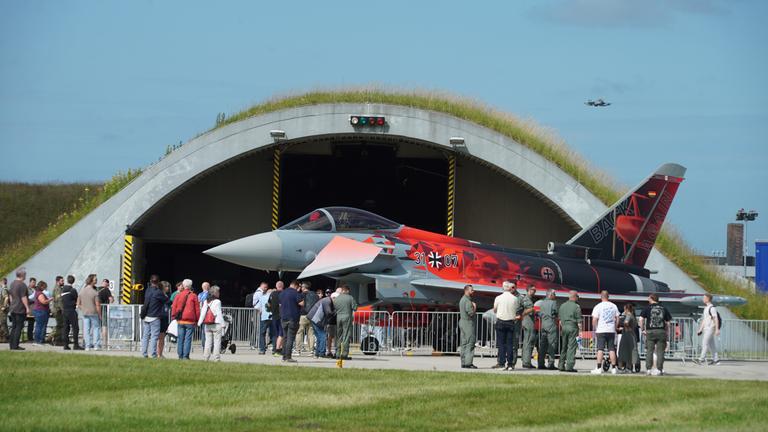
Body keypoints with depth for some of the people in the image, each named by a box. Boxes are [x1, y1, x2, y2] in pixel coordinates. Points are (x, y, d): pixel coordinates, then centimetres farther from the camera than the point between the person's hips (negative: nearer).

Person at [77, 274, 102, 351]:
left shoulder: (81, 291, 2)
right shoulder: (95, 293, -14)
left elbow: (78, 303, 6)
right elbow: (97, 305, -14)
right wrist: (100, 315, -4)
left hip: (85, 313, 4)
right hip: (94, 313, -4)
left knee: (86, 330, 6)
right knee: (96, 328, 7)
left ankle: (87, 346, 5)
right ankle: (96, 345, 1)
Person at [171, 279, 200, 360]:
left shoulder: (178, 296, 5)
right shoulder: (193, 296, -3)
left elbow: (174, 307, 6)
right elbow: (197, 309, -1)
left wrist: (174, 317, 16)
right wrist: (197, 320, 7)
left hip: (180, 321, 3)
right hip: (190, 321, -3)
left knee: (180, 338, 8)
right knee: (188, 339, -2)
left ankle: (180, 356, 9)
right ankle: (185, 356, -6)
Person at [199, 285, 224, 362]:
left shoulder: (206, 301, 6)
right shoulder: (217, 302, -10)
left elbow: (203, 312, 6)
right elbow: (219, 313, -11)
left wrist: (199, 322, 9)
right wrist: (222, 323, -7)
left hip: (207, 325, 5)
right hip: (216, 324, -5)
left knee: (208, 341, 10)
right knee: (217, 341, -1)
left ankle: (206, 357, 7)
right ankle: (216, 357, -5)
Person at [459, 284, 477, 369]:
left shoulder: (462, 299, 16)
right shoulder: (468, 301, -16)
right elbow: (471, 313, -21)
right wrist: (475, 307, -4)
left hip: (462, 321, 10)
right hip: (468, 322, -10)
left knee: (464, 343, 10)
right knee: (470, 343, -9)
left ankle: (463, 363, 12)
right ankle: (468, 363, -13)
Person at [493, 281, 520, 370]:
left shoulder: (498, 298, -4)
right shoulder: (514, 299, -3)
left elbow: (494, 310, 8)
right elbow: (516, 312, 3)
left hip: (500, 322, -1)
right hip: (511, 322, 1)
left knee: (501, 344, 2)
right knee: (510, 344, 4)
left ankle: (502, 363, -4)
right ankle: (510, 364, 1)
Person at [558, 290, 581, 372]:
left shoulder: (562, 306, 12)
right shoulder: (576, 307, -6)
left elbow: (560, 319, 16)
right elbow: (579, 321, -8)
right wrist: (580, 330, -4)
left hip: (564, 327, 6)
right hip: (573, 327, -6)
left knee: (564, 347, 11)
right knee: (571, 347, -5)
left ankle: (561, 365, 11)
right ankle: (569, 366, -10)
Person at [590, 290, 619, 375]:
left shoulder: (598, 307, -5)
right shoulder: (614, 306, 7)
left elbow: (594, 320, -7)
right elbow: (617, 319, 11)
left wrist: (595, 330, 4)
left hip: (601, 330, -3)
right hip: (611, 330, 3)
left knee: (600, 349, -4)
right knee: (612, 349, 6)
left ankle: (599, 368, -9)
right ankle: (613, 368, 5)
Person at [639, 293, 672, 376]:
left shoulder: (648, 308, 2)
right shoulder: (663, 309, 10)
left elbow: (641, 319, -5)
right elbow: (668, 322, 9)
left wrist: (643, 329, 3)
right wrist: (666, 332, 16)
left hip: (650, 332, -1)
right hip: (661, 331, 1)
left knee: (649, 351, 4)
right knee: (660, 351, 3)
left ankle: (648, 369, 2)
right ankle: (659, 369, 0)